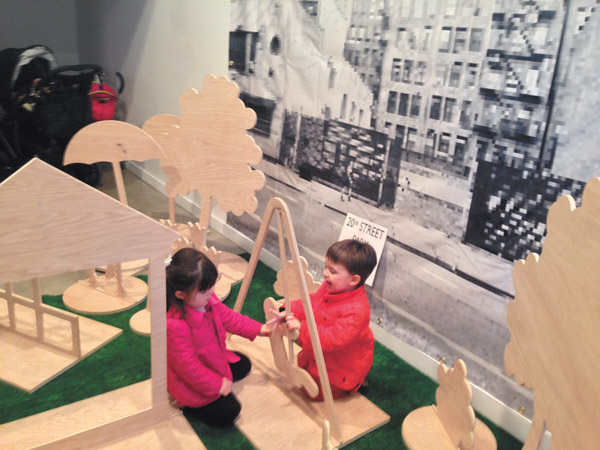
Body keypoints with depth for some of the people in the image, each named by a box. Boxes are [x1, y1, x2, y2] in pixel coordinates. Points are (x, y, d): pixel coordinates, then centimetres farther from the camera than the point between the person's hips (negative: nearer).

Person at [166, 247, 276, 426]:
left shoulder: (208, 300, -14)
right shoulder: (175, 326, -39)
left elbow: (229, 318, 4)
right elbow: (188, 368, -30)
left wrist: (259, 329, 0)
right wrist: (217, 385, -20)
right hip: (191, 382, -8)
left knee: (243, 365, 23)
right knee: (228, 412, -8)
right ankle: (183, 401, 9)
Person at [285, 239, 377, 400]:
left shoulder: (355, 311, -38)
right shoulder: (329, 287, -13)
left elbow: (334, 339, -40)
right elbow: (310, 303, -1)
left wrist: (302, 329, -45)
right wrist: (288, 312, -19)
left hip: (342, 365, -9)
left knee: (315, 391, -1)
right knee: (300, 367, 24)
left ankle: (353, 382, 17)